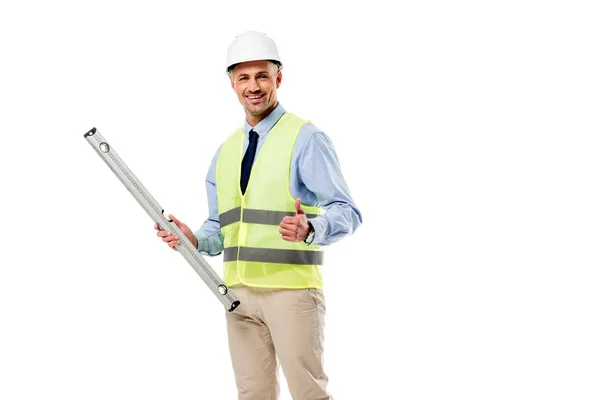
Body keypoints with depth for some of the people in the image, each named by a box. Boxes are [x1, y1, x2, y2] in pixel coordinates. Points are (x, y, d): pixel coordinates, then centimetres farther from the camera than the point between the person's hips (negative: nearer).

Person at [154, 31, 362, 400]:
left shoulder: (306, 139, -6)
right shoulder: (225, 152, 16)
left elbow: (347, 213, -13)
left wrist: (310, 229, -33)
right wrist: (192, 238, -1)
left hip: (291, 290, -6)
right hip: (239, 292, 6)